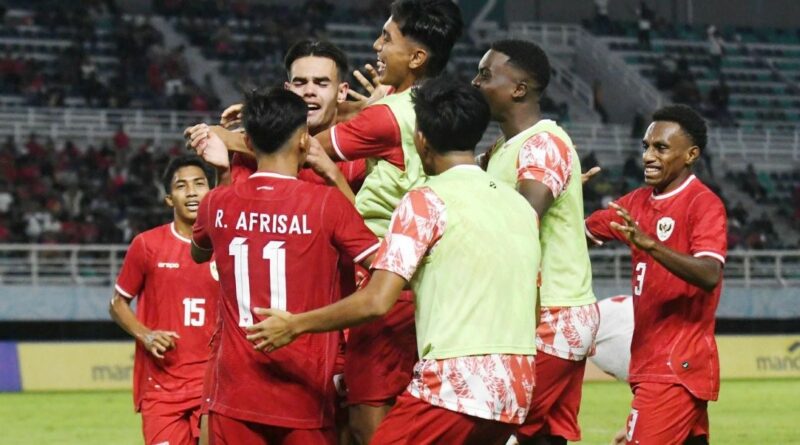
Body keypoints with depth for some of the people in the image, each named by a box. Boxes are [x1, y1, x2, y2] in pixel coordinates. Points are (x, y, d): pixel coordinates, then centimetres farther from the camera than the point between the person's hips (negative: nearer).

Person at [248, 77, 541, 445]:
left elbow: (376, 301, -13)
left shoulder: (427, 200, -6)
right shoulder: (521, 205, 14)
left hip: (453, 386, -7)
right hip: (515, 391, 7)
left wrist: (295, 325, -1)